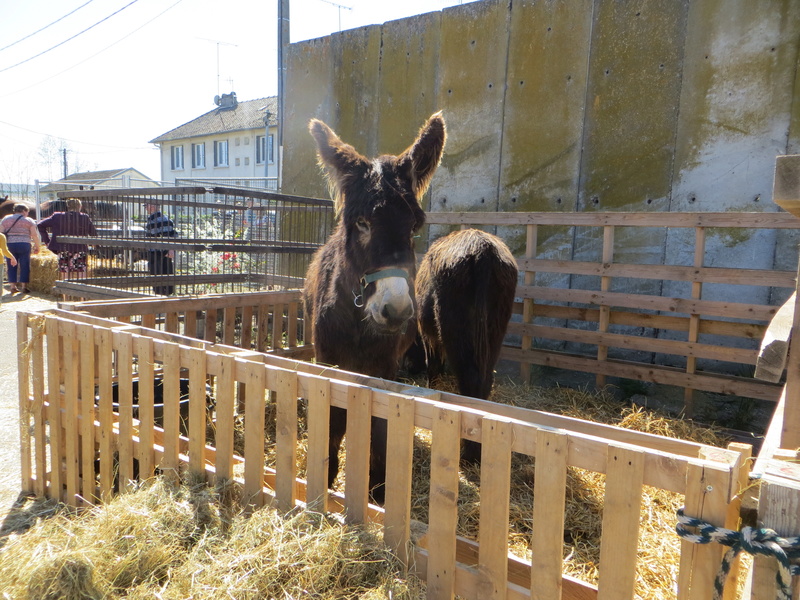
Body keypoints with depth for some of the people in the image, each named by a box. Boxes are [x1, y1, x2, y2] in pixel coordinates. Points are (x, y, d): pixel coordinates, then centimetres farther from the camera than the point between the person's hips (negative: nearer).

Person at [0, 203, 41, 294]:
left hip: (9, 245, 3)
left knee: (11, 266, 9)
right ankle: (24, 287, 5)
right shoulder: (29, 220, 4)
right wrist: (37, 247, 3)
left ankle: (12, 286, 8)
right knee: (24, 266, 4)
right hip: (24, 245, -3)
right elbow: (34, 235, -4)